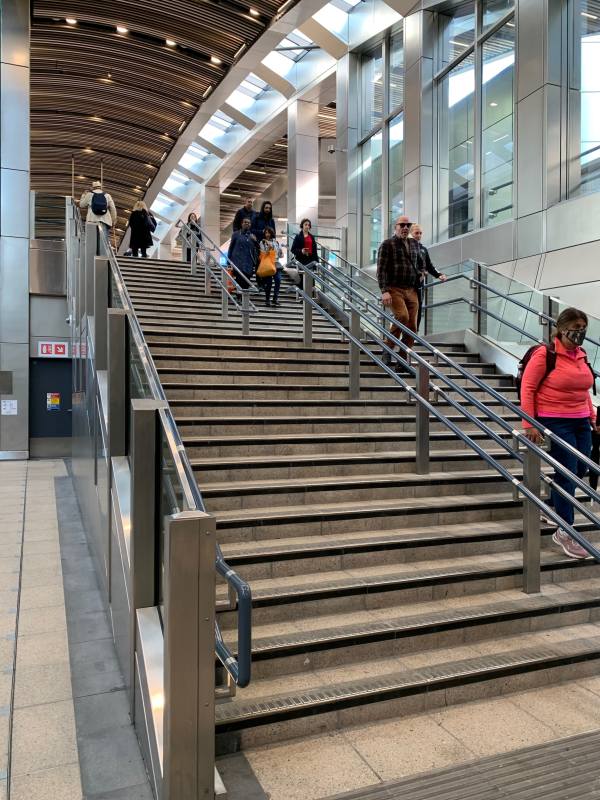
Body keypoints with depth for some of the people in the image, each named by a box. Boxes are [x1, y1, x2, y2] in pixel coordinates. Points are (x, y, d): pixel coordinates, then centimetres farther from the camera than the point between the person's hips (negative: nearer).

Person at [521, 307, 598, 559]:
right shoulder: (545, 354, -12)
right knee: (567, 473, -6)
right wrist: (529, 424, -17)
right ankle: (564, 532, 7)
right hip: (555, 422, -7)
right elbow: (527, 389, -13)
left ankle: (552, 506, 37)